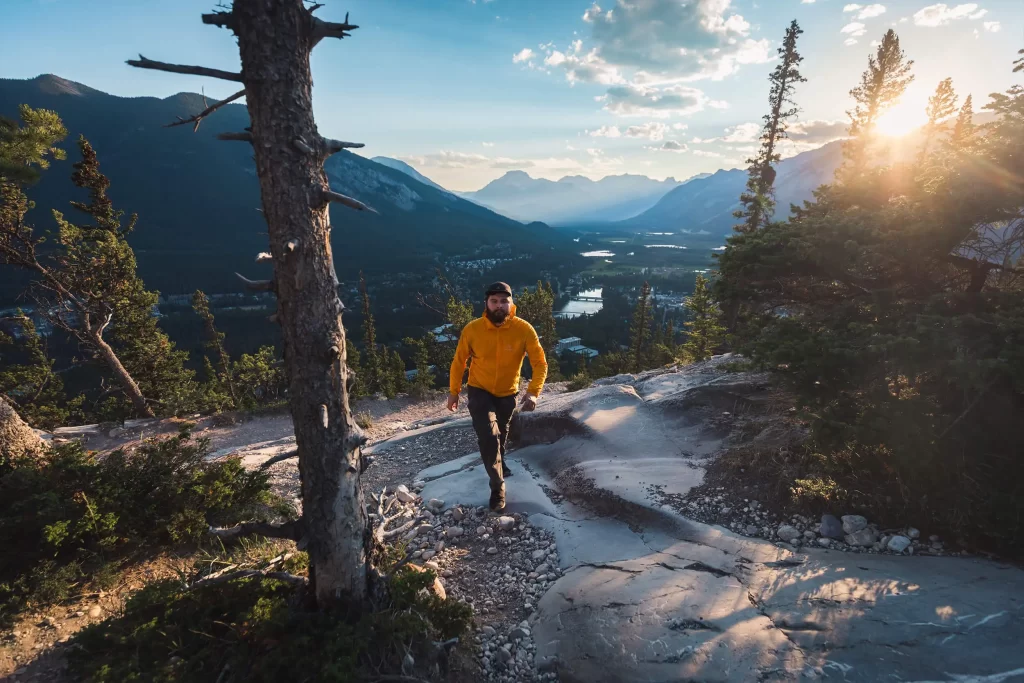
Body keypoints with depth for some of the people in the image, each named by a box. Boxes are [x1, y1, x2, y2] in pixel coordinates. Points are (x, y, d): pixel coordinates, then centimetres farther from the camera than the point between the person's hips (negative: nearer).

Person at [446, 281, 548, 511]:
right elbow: (459, 361, -6)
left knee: (501, 435, 24)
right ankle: (497, 487, 8)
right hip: (479, 391, -1)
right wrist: (453, 392, -1)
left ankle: (498, 464, 56)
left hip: (507, 394, 2)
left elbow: (540, 363, -18)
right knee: (489, 437, -15)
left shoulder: (524, 329, -23)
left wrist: (533, 392, -31)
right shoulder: (472, 329, -21)